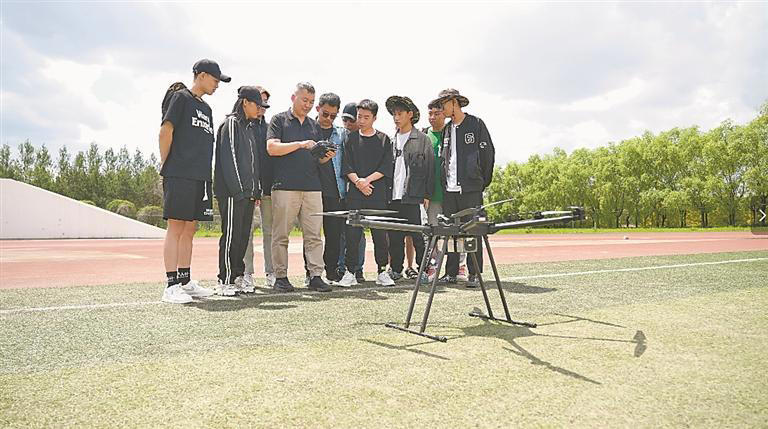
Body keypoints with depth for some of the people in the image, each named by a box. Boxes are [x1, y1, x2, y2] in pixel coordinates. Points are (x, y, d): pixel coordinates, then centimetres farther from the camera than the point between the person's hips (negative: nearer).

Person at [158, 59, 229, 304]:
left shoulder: (206, 108, 23)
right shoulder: (181, 97, 1)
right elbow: (165, 131, -6)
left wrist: (206, 175, 13)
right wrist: (166, 166, -4)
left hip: (201, 177, 8)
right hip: (180, 175, -7)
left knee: (189, 230, 9)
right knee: (176, 227, -7)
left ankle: (185, 282, 14)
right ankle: (171, 286, -6)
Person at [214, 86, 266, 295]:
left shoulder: (250, 127, 21)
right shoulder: (231, 124, -5)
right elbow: (229, 158, -13)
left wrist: (256, 190, 13)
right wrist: (238, 190, -17)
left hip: (248, 192, 8)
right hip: (232, 192, -8)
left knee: (244, 235, 9)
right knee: (231, 235, -6)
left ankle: (237, 276, 16)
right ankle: (224, 281, 0)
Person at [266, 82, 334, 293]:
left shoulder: (314, 125, 22)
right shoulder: (279, 120, 7)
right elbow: (272, 148, -6)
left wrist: (327, 157, 0)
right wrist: (300, 144, -13)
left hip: (312, 187, 4)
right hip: (285, 186, -4)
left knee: (314, 235, 0)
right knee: (281, 235, -1)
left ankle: (316, 276, 3)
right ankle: (280, 277, 7)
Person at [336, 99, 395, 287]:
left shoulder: (383, 139, 8)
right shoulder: (351, 139, 11)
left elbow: (385, 168, 0)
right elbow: (347, 167, 5)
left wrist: (367, 180, -11)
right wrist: (358, 182, -11)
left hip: (378, 193, 0)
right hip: (355, 194, 1)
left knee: (380, 233, 0)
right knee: (352, 233, -1)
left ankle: (382, 272, 10)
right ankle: (350, 273, 7)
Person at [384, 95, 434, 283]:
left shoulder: (422, 139, 1)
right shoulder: (391, 140, 15)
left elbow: (430, 168, 0)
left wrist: (427, 195, -5)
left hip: (412, 197, -4)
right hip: (392, 197, 5)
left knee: (417, 235, -3)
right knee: (394, 236, 8)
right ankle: (396, 269, 19)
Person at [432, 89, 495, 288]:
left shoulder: (476, 124, 2)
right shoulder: (447, 129, 18)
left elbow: (488, 153, 1)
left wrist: (483, 182, 1)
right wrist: (444, 181, 10)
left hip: (470, 189, -5)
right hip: (449, 189, 5)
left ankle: (474, 274, 2)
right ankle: (451, 273, 11)